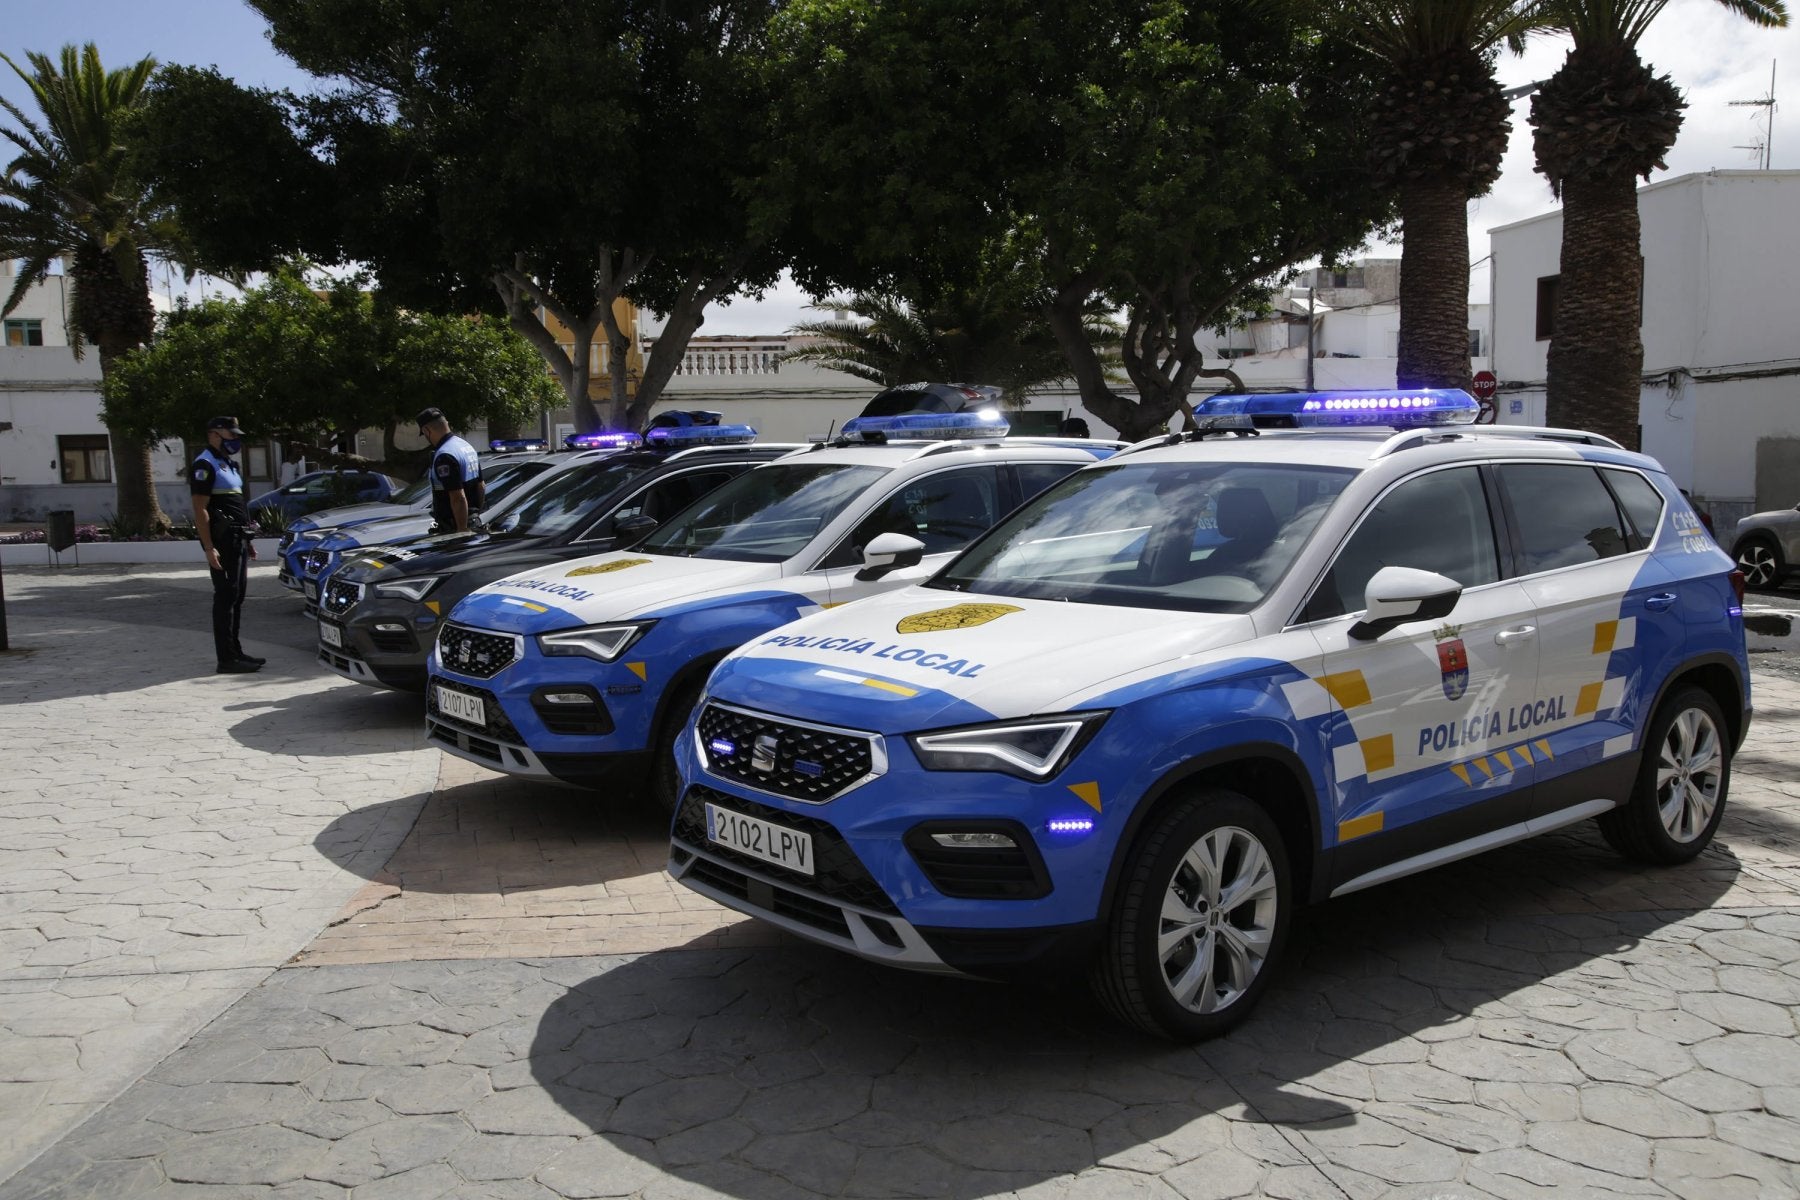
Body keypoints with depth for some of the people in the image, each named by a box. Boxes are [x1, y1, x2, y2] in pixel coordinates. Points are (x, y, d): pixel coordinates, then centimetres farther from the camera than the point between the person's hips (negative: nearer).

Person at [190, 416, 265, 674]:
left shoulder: (229, 464, 19)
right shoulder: (205, 465, -10)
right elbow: (200, 510, -17)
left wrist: (247, 540, 20)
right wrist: (209, 548, -23)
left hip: (237, 539, 10)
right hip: (222, 539, -10)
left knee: (237, 595, 13)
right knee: (225, 597, -9)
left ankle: (235, 651, 20)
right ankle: (226, 659, -8)